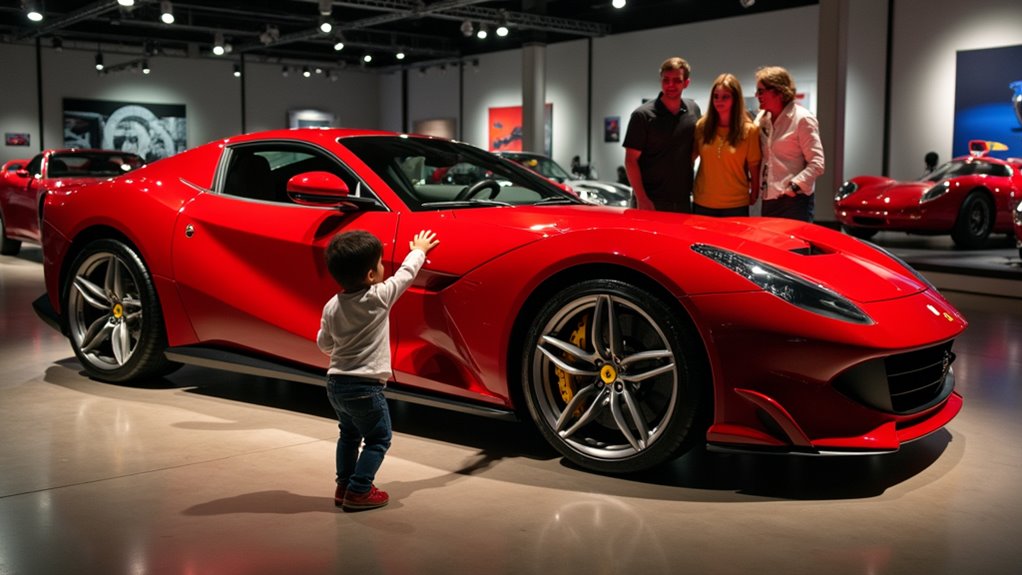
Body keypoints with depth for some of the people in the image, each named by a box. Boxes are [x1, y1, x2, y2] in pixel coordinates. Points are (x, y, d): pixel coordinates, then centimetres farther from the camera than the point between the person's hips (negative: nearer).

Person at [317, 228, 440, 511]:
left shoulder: (332, 306, 1)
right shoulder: (379, 297, -14)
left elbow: (323, 344, 12)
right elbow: (406, 273, 1)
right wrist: (418, 250, 19)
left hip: (336, 384, 7)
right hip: (364, 387, -6)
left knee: (349, 434, 25)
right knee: (378, 438, 8)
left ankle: (343, 485, 28)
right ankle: (358, 491, 5)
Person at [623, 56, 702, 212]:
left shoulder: (694, 110, 6)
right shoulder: (643, 115, -8)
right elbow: (631, 160, -9)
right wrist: (641, 199, -16)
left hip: (683, 201, 5)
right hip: (651, 202, -4)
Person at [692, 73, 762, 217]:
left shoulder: (749, 130, -6)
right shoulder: (701, 126, 0)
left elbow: (754, 168, -2)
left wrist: (754, 195, 1)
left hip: (736, 205, -2)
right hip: (702, 203, 2)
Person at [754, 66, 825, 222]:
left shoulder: (802, 119, -8)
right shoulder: (761, 118, 11)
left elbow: (817, 163, -11)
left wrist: (794, 187, -19)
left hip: (794, 200, -7)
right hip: (768, 199, 7)